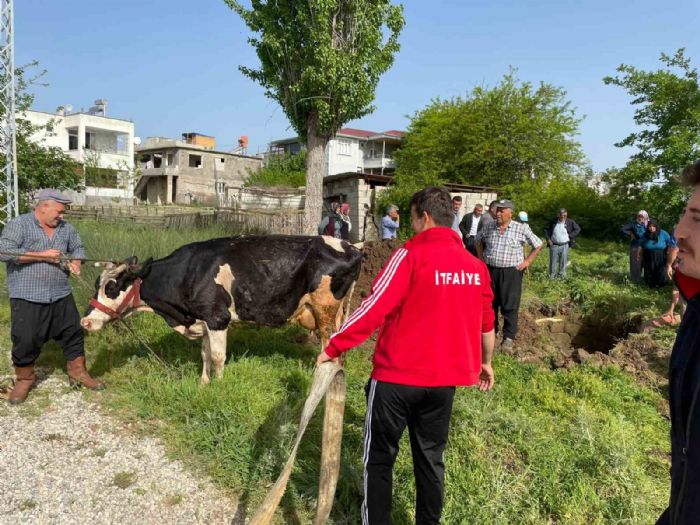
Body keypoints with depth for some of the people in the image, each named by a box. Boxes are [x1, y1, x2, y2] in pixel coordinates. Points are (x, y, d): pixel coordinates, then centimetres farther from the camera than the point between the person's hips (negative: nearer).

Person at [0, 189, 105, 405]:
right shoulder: (18, 225, -7)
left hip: (61, 296, 5)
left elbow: (78, 248, 21)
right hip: (27, 298, -5)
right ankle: (24, 379, 24)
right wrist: (42, 255, -18)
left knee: (73, 334, 10)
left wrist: (75, 263, -1)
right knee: (25, 340, 3)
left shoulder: (65, 228, 9)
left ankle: (77, 372, 25)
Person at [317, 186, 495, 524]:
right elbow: (486, 324, 13)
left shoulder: (410, 256, -15)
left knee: (379, 458, 12)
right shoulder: (476, 266, 3)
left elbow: (374, 309, -19)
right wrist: (485, 362, 28)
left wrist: (333, 347, -10)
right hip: (444, 379, 6)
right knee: (431, 457, 20)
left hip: (397, 377, -5)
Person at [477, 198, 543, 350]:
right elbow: (478, 241, 21)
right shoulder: (489, 227, 3)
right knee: (490, 303, 13)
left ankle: (509, 337, 10)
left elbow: (538, 245, 3)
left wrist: (527, 261, -2)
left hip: (511, 272, -4)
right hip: (490, 271, 4)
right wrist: (481, 257, 12)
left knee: (510, 306, 0)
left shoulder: (521, 229, -7)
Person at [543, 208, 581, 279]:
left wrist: (570, 236, -4)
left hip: (564, 246, 0)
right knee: (553, 262, 6)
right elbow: (546, 229, 10)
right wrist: (548, 239, 0)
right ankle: (551, 276, 17)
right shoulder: (553, 222, -3)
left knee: (563, 262, 7)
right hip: (554, 245, 0)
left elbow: (578, 229, 6)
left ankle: (561, 275, 20)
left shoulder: (570, 222, -4)